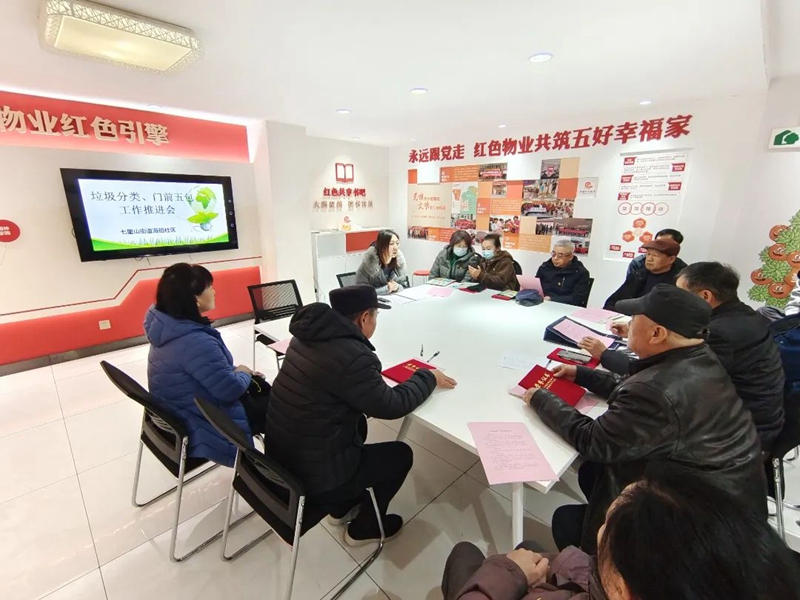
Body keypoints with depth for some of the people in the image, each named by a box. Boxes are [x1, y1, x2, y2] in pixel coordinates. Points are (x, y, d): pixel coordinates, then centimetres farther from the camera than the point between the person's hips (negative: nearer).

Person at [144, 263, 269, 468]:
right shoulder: (196, 341, -36)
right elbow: (231, 389, -29)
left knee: (263, 388, 21)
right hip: (205, 421, -9)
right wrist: (244, 374, -9)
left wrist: (238, 373, 2)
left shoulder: (167, 324, -4)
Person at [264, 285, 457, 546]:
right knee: (401, 454, 10)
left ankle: (342, 506, 41)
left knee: (358, 423, 28)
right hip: (313, 474, -8)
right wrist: (428, 377, -2)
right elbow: (392, 405, -16)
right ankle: (363, 528, 32)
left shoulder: (308, 335, -3)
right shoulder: (352, 356, -30)